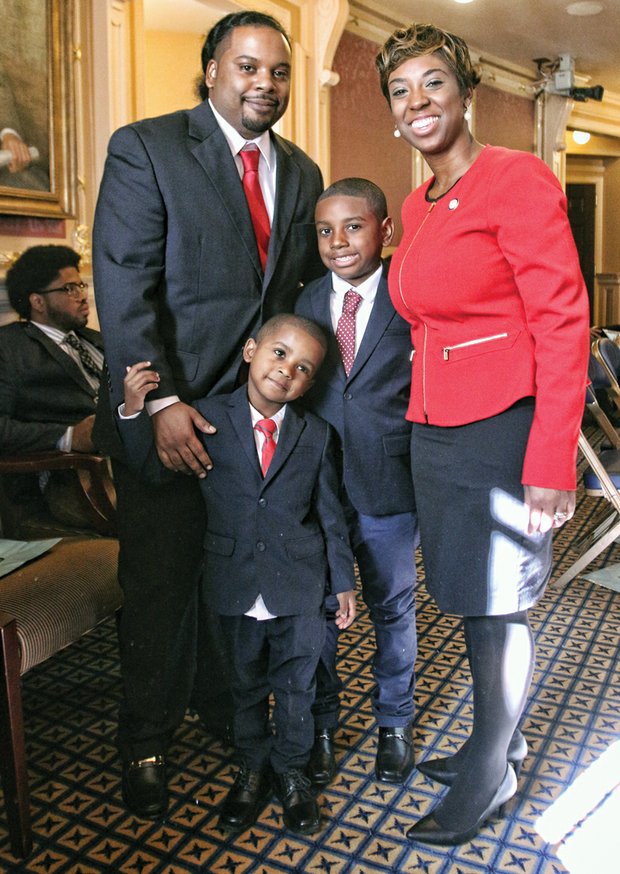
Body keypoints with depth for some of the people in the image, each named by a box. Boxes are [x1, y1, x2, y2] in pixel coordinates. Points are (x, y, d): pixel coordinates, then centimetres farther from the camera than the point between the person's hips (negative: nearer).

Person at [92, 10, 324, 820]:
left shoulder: (302, 172, 12)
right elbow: (124, 286, -12)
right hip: (169, 411, -4)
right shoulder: (145, 148, -4)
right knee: (160, 579, 7)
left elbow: (308, 287, 14)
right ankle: (145, 739, 28)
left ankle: (225, 703, 36)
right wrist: (160, 402, -19)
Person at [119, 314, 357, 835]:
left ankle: (291, 771, 38)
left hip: (300, 589, 0)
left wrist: (343, 581, 4)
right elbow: (153, 471, -6)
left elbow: (330, 513, 3)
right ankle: (253, 769, 40)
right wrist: (136, 412, -19)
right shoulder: (207, 417, -6)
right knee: (246, 685, 17)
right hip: (235, 587, 0)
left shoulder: (316, 434, -2)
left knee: (295, 685, 14)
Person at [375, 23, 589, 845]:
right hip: (434, 430, 8)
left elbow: (564, 322, -15)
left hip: (502, 429, -7)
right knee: (468, 598, 18)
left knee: (499, 608, 7)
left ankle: (491, 775, 29)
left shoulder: (517, 178, -10)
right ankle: (499, 740, 41)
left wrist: (552, 464, -19)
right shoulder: (417, 205, 13)